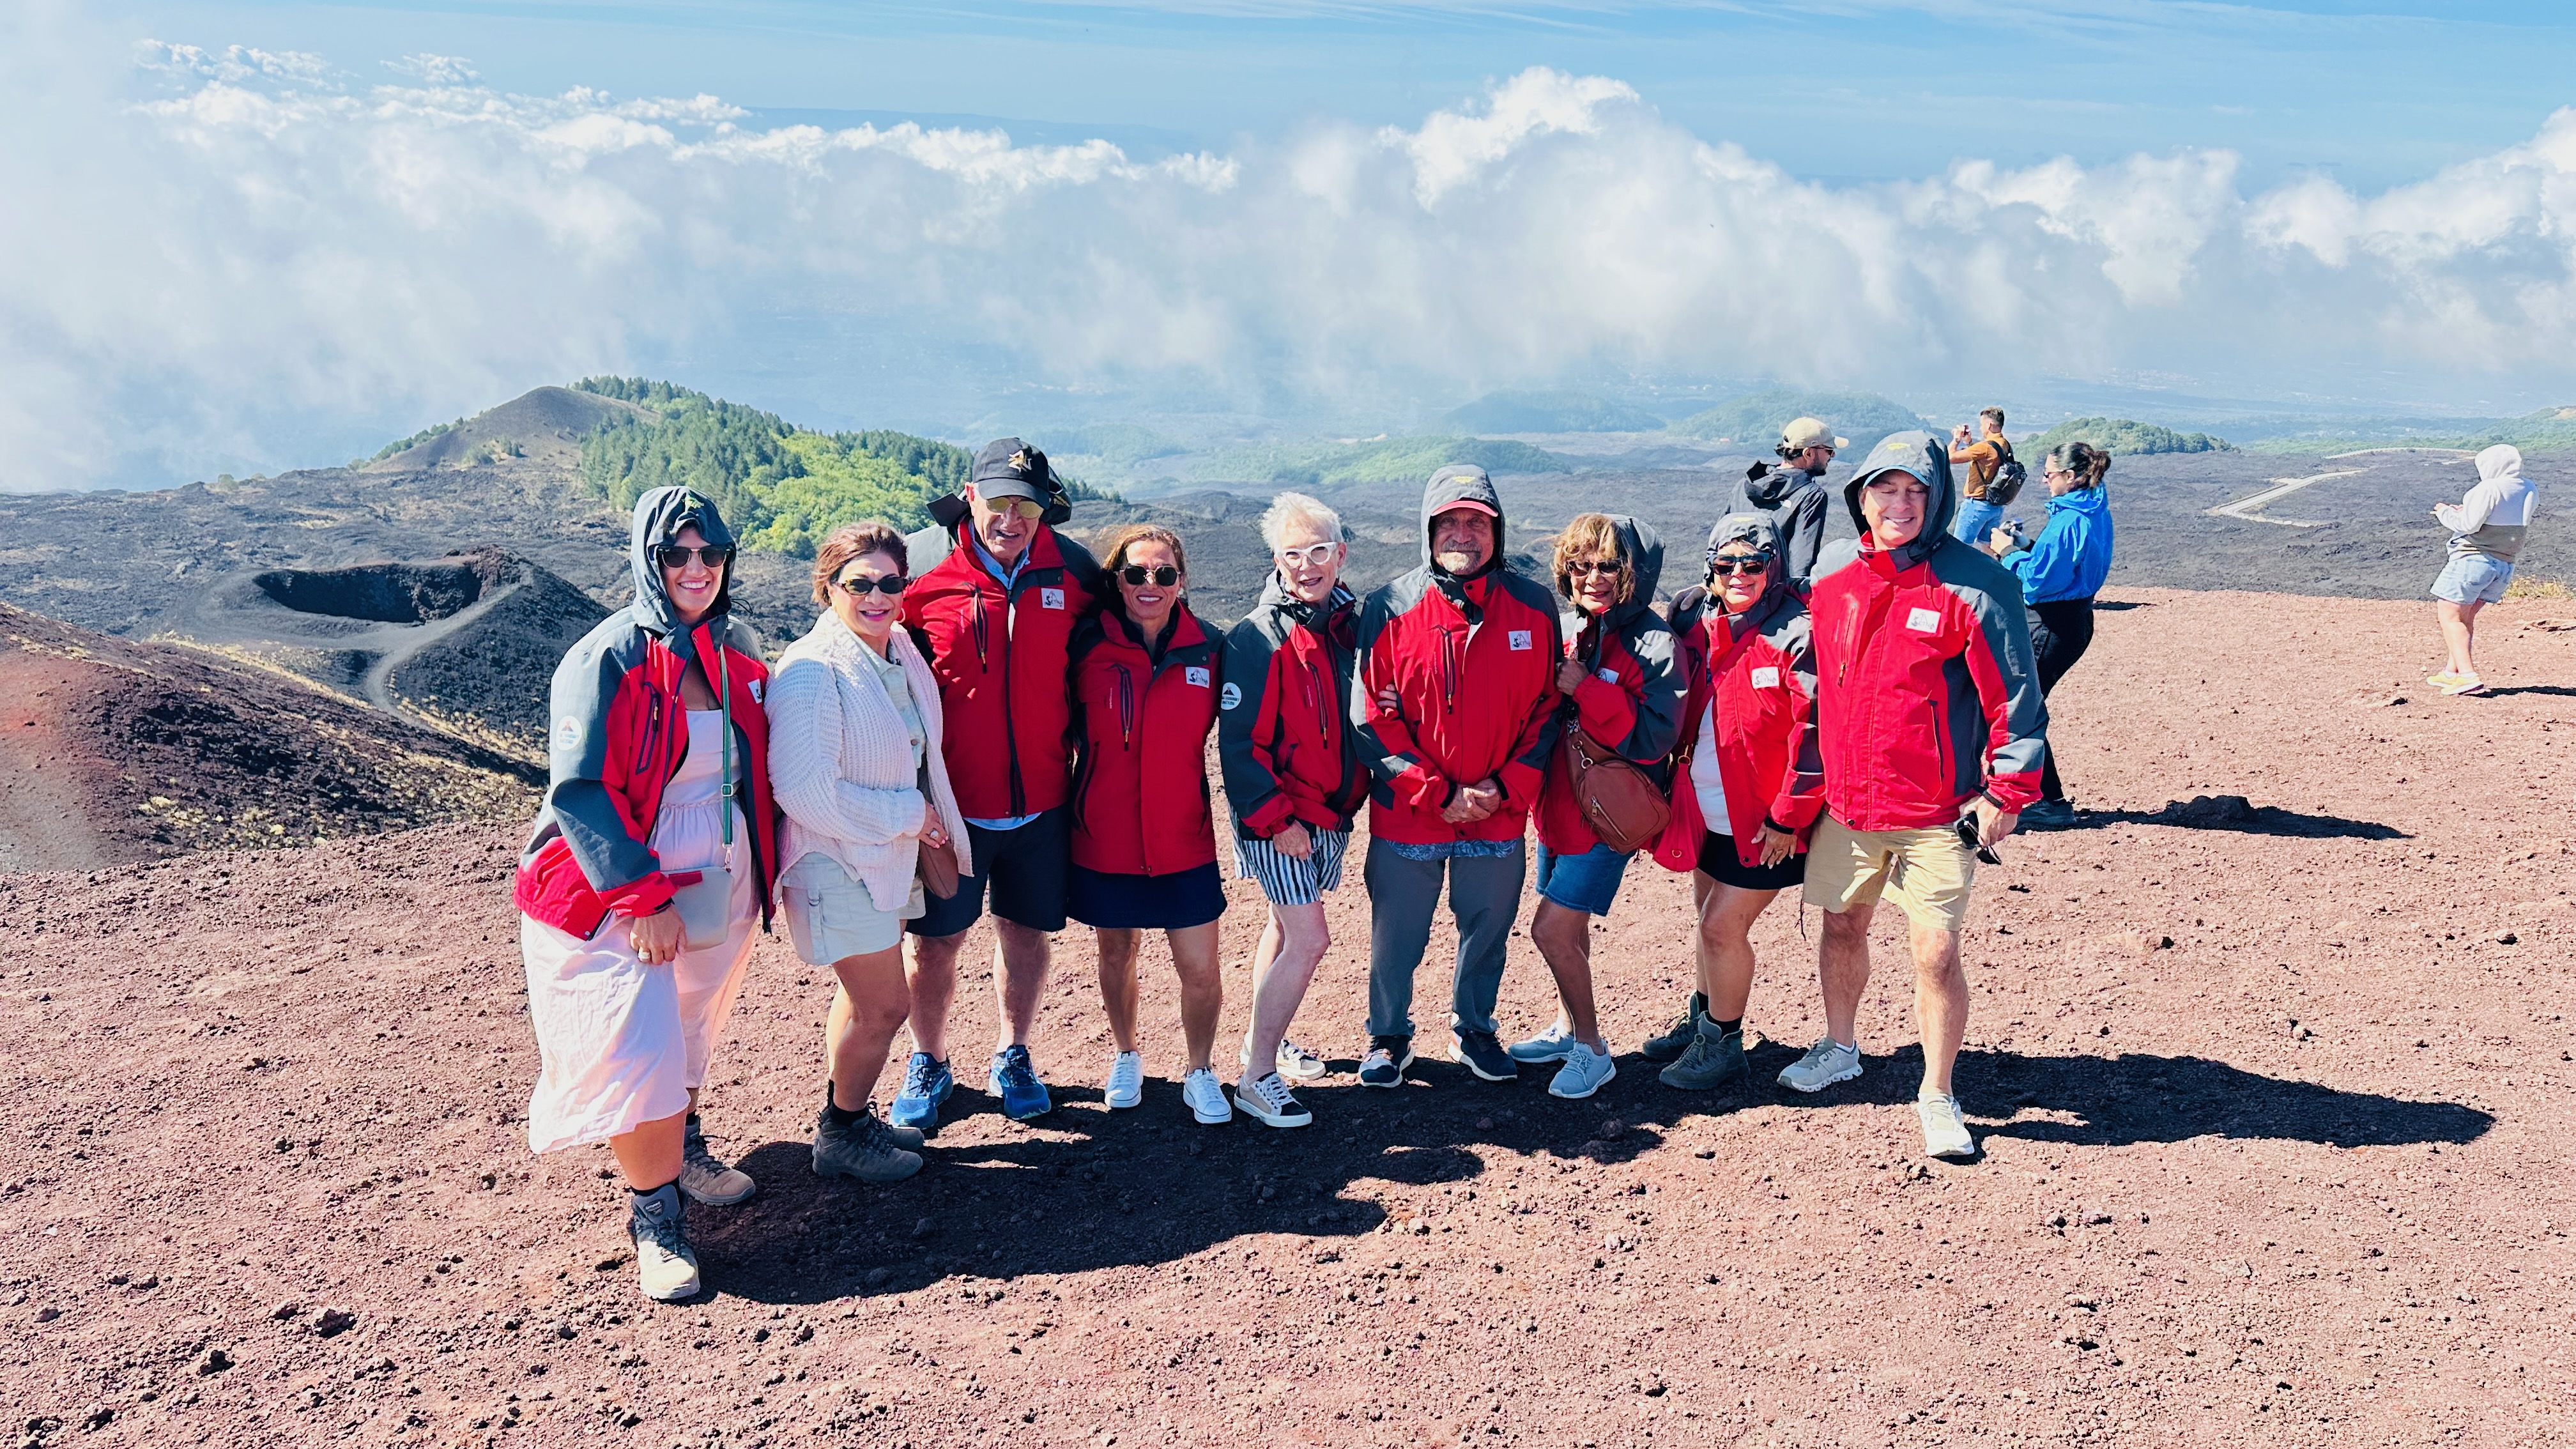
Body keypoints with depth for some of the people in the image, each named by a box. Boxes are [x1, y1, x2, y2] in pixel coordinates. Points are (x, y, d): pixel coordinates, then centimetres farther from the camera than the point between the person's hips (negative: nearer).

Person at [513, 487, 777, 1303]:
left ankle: (681, 1148, 45)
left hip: (719, 886, 6)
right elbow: (578, 791, -20)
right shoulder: (608, 661, -16)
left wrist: (762, 873, 14)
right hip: (618, 894, -6)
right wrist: (643, 898, -22)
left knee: (692, 1028, 22)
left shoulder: (739, 655, 4)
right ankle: (655, 1217, 5)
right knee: (640, 1049, -12)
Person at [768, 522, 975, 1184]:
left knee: (864, 996, 20)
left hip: (890, 855, 8)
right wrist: (908, 814, -19)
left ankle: (845, 1117, 38)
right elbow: (805, 791, -27)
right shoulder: (811, 670, -22)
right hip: (837, 862, -8)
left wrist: (924, 823, 6)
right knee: (885, 1006, -2)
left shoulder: (902, 649, 3)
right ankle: (841, 1137, 19)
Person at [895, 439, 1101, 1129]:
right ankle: (928, 1064, 29)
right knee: (933, 940, 7)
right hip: (946, 800, -2)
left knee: (1027, 932, 14)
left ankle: (1013, 1057, 34)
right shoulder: (917, 563, -9)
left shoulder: (1073, 569, -3)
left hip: (1041, 801, 2)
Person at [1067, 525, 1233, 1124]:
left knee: (1201, 968, 0)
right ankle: (1126, 1057, 41)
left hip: (1184, 839, 0)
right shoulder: (1088, 647, -7)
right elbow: (1062, 732, 1)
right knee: (1116, 952, 17)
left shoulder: (1206, 650, -4)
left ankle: (1199, 1071, 24)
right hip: (1104, 836, 0)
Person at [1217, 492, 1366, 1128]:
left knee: (1287, 928, 19)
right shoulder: (1259, 637, -16)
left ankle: (1264, 1036, 36)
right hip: (1278, 819, -7)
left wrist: (1355, 795, 7)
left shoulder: (1354, 622, 3)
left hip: (1331, 813, 7)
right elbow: (1239, 743, -18)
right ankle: (1257, 1078, 0)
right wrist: (1275, 819, -19)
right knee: (1309, 940, -10)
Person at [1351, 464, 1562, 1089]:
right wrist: (1439, 794, -14)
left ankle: (1473, 1030, 40)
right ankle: (1388, 1038, 33)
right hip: (1406, 815, -2)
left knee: (1488, 931, 17)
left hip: (1500, 818, 2)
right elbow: (1372, 719, -9)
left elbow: (1547, 709, 2)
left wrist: (1508, 788, -10)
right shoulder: (1388, 610, -7)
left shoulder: (1533, 608, -1)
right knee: (1395, 938, 10)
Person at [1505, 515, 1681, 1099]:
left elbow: (1652, 738, -21)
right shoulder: (1568, 630, 6)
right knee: (1570, 928, 17)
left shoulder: (1653, 643, -13)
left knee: (1551, 929, -9)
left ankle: (1592, 1049, 7)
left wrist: (1585, 689, -23)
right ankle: (1568, 1027, 36)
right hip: (1561, 803, 7)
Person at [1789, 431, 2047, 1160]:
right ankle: (1839, 1048, 40)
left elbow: (2016, 697, -8)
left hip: (1937, 813, -5)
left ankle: (1937, 1094, 14)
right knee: (1842, 925, 18)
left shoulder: (1974, 585, -12)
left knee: (1937, 952, -4)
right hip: (1845, 800, 5)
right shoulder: (1831, 570, 4)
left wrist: (2007, 791, -10)